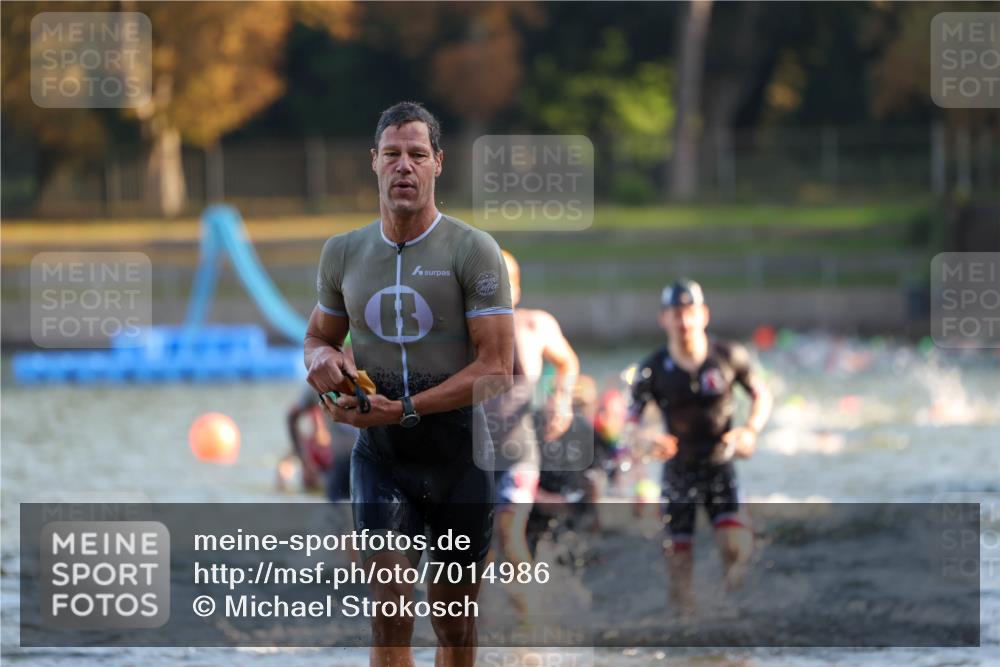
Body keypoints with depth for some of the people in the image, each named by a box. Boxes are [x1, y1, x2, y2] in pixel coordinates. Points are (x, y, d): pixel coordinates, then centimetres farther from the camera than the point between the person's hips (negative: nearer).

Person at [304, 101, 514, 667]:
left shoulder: (473, 250, -8)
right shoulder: (343, 253, 6)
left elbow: (496, 369, -13)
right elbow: (320, 335, 21)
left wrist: (404, 409, -21)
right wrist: (322, 358, -5)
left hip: (460, 455, -2)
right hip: (381, 454, 2)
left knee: (454, 620, 11)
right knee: (390, 615, -13)